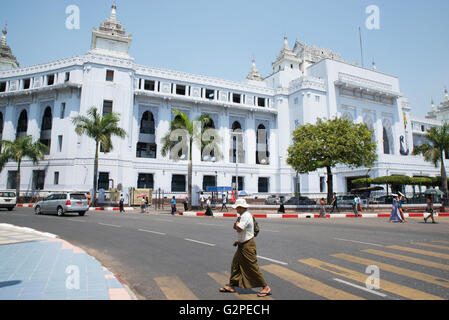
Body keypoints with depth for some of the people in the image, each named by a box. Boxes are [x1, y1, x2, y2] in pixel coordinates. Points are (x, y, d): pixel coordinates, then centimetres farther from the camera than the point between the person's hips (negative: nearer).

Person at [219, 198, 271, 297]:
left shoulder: (246, 216, -20)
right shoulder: (243, 216, 12)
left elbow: (239, 229, -30)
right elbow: (236, 227, 17)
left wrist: (237, 222, -12)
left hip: (248, 246, -10)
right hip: (242, 245, 10)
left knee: (253, 267, -3)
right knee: (235, 265, 13)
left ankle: (266, 288, 9)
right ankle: (232, 286, 23)